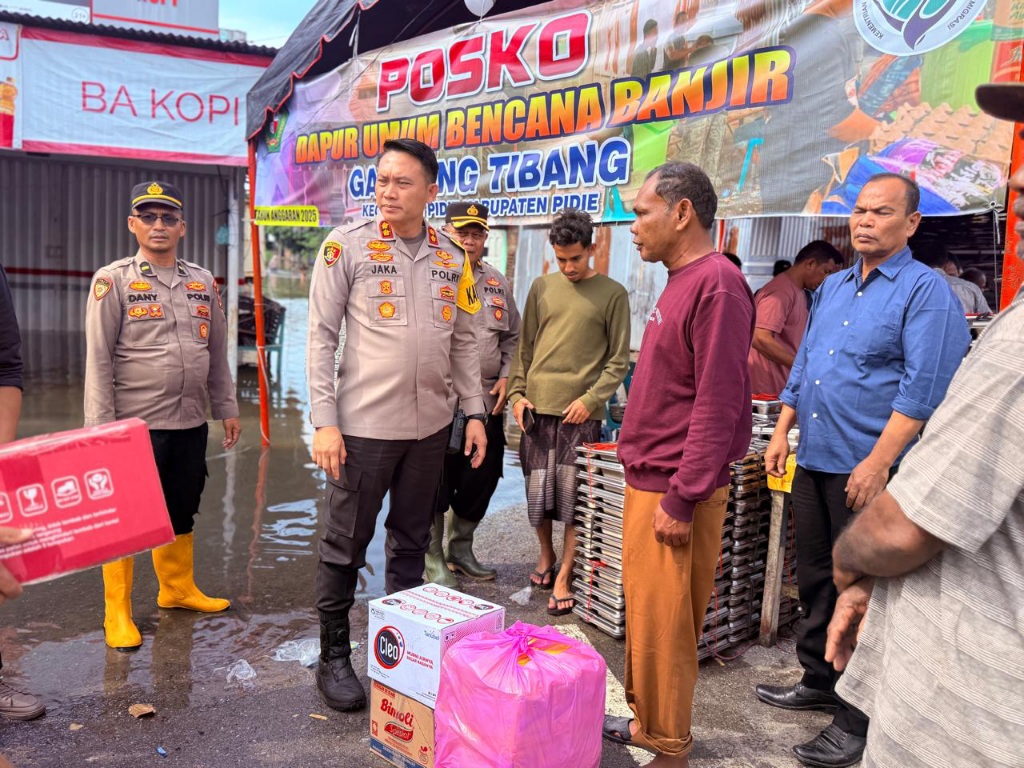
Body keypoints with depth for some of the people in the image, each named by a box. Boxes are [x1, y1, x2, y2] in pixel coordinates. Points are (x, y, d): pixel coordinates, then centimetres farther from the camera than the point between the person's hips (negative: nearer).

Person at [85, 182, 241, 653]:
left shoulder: (202, 282, 10)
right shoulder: (113, 281, -4)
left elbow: (217, 352, 15)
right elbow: (98, 360, -8)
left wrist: (227, 409, 14)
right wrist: (100, 426, -13)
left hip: (191, 424, 5)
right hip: (135, 425, -5)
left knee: (181, 513, 17)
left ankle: (178, 589, 34)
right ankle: (117, 614, 16)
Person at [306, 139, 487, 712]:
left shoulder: (452, 258, 7)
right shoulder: (347, 245, -4)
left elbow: (464, 341, 13)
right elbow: (322, 336, -6)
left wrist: (474, 411, 7)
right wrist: (324, 421, -11)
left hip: (430, 426, 4)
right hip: (363, 424, -4)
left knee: (412, 544, 15)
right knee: (346, 546, 5)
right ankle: (335, 658, 22)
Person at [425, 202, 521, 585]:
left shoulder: (497, 283, 15)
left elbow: (512, 336, 21)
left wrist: (505, 377, 8)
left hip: (486, 401, 6)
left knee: (481, 479, 13)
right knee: (436, 484, 2)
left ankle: (460, 548, 32)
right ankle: (433, 560, 17)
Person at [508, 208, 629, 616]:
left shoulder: (612, 295, 2)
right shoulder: (542, 287, 10)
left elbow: (619, 360, 1)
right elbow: (525, 347, 13)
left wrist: (590, 399, -10)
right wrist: (517, 393, 3)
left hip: (581, 413, -3)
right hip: (537, 407, 3)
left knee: (574, 496, -3)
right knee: (537, 490, 9)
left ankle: (563, 578, 8)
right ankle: (546, 556, 31)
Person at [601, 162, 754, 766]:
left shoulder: (717, 284, -17)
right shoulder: (682, 281, 13)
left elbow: (717, 405, -21)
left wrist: (680, 500, -20)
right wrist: (651, 485, 18)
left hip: (674, 491, -9)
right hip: (650, 482, 9)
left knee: (661, 623, 2)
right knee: (644, 613, 18)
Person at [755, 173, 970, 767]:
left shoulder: (926, 291, -9)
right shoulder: (832, 288, 14)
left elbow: (922, 389, -17)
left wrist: (878, 463, -22)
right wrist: (783, 430, 11)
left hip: (869, 468, -7)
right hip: (814, 459, 7)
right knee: (815, 577, 16)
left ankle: (860, 720, 13)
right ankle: (819, 681, 33)